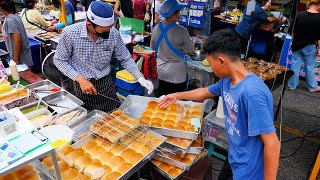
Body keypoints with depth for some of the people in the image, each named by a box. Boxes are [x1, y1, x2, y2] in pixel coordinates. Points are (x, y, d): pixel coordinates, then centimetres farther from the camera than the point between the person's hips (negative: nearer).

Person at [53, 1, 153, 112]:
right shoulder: (70, 33, -19)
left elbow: (125, 58, -2)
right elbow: (59, 60, -8)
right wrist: (80, 79, -19)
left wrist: (140, 78, -13)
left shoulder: (114, 34, -14)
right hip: (81, 84, -1)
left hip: (106, 83, 2)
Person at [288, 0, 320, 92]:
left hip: (297, 45, 2)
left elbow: (293, 32, 2)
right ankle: (312, 87, 24)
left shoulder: (299, 15, -6)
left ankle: (292, 85, 20)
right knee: (310, 67, 10)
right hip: (310, 46, -2)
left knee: (295, 65, 11)